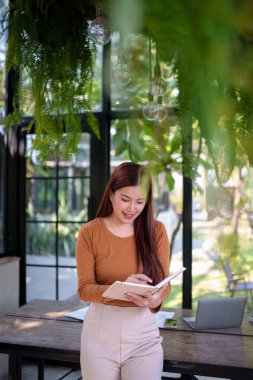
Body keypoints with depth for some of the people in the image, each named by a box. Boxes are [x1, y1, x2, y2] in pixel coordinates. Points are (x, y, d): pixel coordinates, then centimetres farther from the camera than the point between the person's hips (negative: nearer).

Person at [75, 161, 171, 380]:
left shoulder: (156, 231, -2)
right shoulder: (90, 232, -6)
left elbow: (164, 283, -1)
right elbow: (84, 289, -9)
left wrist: (155, 300, -24)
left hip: (144, 333, 1)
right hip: (100, 332, 0)